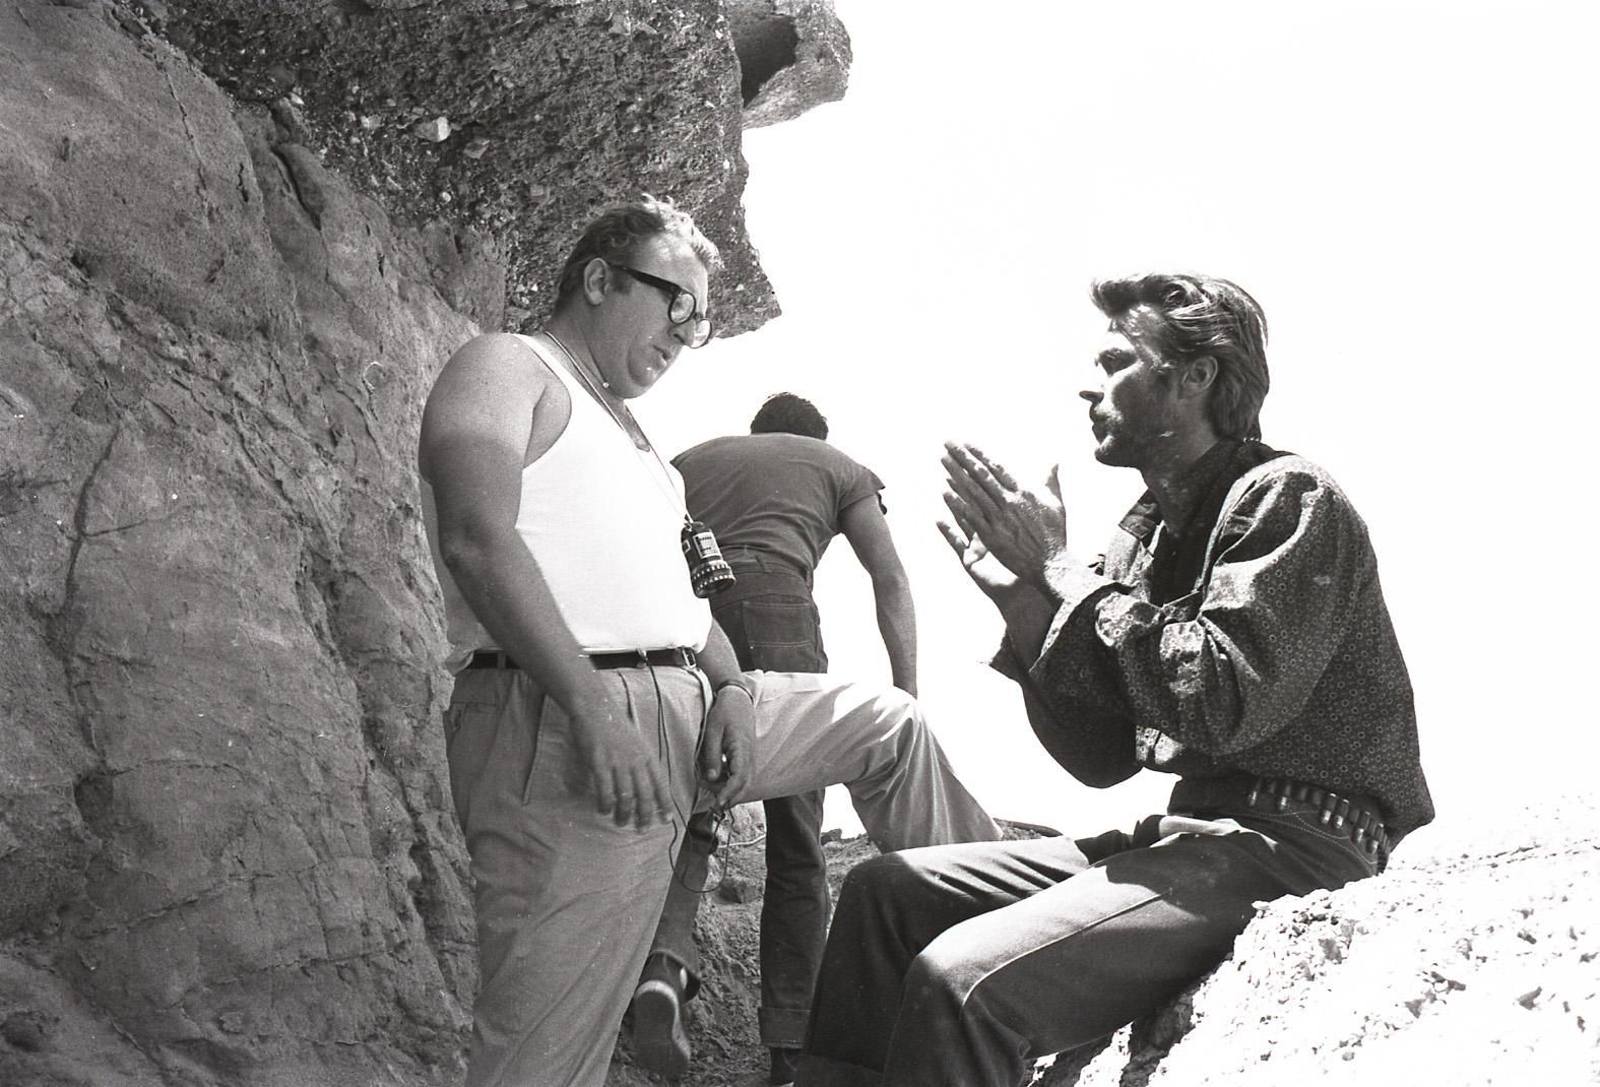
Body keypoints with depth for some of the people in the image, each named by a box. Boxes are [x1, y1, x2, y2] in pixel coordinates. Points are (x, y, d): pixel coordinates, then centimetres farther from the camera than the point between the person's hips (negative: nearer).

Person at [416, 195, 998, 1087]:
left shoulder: (623, 429, 27)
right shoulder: (509, 369, -2)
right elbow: (478, 540, -18)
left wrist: (730, 686, 1)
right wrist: (594, 711, -24)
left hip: (685, 709, 9)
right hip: (561, 727, -9)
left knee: (891, 725, 17)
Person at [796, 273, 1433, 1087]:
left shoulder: (1286, 499, -8)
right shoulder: (1149, 531, 16)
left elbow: (1225, 702, -24)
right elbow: (1103, 758, 12)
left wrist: (1062, 571, -14)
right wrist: (1023, 602, -1)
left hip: (1291, 847, -9)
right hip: (1189, 834, 9)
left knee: (964, 978, -26)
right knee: (885, 891, 3)